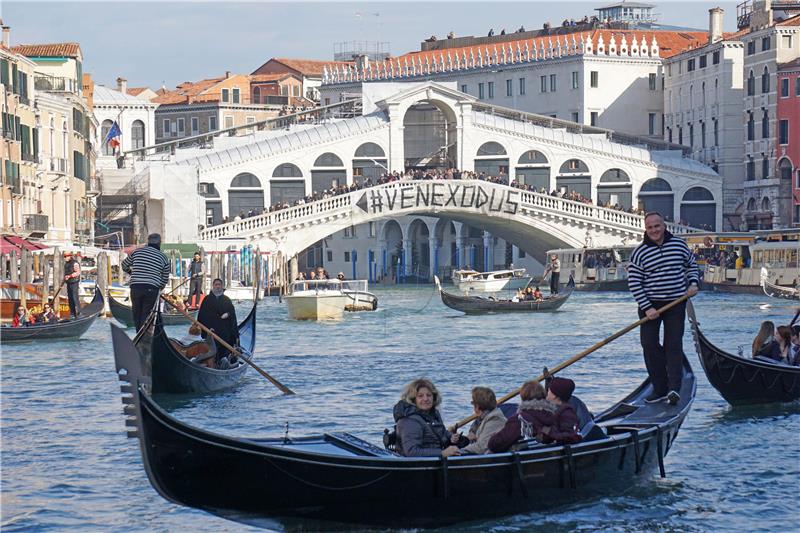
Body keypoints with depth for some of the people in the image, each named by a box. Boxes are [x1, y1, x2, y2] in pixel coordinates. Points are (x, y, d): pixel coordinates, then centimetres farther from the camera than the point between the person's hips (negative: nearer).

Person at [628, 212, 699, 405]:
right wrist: (647, 308, -14)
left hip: (676, 304, 0)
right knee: (650, 346, -1)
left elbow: (692, 265, 18)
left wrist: (693, 283, -2)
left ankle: (674, 388, -14)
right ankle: (660, 388, 8)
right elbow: (634, 283, -7)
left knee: (674, 345, -7)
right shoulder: (639, 253, -5)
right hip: (650, 304, 0)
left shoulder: (679, 245, 2)